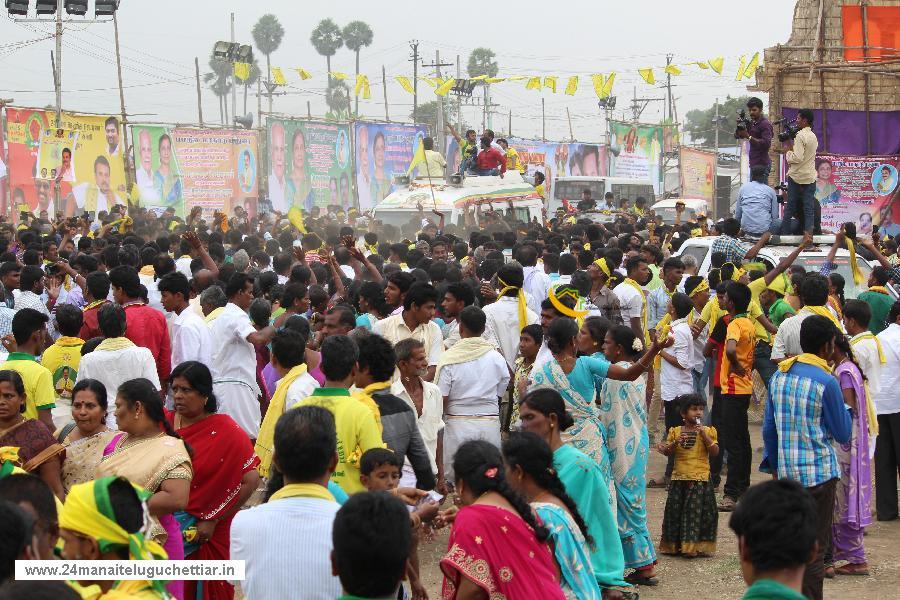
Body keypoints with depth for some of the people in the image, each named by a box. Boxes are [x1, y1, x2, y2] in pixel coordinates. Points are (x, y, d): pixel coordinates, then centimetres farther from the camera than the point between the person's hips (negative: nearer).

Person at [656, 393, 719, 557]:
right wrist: (676, 442, -15)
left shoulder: (708, 431, 2)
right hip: (679, 479, 2)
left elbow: (715, 452, -7)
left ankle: (694, 546, 1)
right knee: (676, 511, 5)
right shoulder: (675, 432, 7)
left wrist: (704, 435, -16)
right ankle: (675, 545, 14)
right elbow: (668, 453, 3)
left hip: (701, 479, -2)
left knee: (697, 511, -4)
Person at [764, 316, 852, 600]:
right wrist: (846, 405, 10)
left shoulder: (779, 375, 6)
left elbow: (768, 429, 11)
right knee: (815, 548, 0)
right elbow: (842, 434, -6)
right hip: (819, 472, -6)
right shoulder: (826, 382, -13)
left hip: (787, 471, 6)